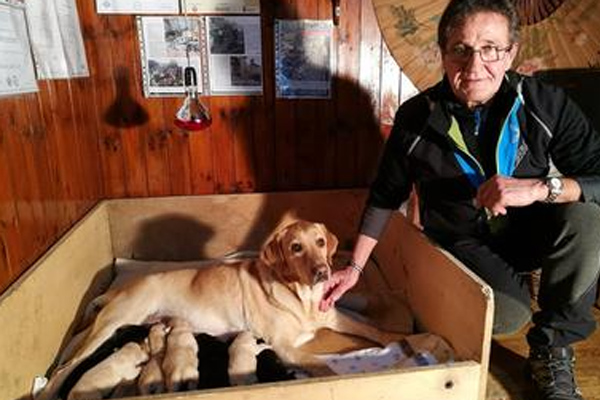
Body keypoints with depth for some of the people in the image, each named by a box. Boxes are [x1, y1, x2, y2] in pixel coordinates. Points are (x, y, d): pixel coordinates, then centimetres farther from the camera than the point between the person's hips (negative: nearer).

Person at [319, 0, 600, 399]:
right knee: (507, 314, -29)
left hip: (531, 229, 2)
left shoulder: (547, 104, -13)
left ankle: (552, 351, -9)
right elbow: (386, 195, -3)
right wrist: (355, 267, -2)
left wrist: (541, 187, -35)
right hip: (465, 242, -1)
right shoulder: (417, 117, -14)